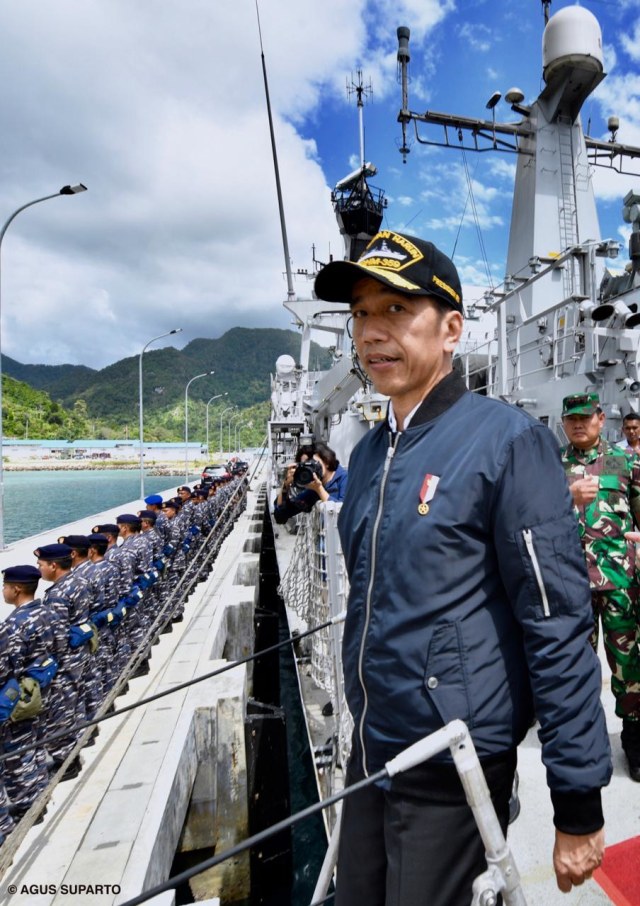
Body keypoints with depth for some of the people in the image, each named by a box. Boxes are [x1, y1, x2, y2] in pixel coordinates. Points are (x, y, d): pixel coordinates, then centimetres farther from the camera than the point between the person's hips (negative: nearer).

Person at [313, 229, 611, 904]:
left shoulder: (506, 441, -18)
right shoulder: (368, 454, 3)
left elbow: (559, 627, -18)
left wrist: (578, 803, -13)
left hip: (454, 770, -7)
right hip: (370, 751, 7)